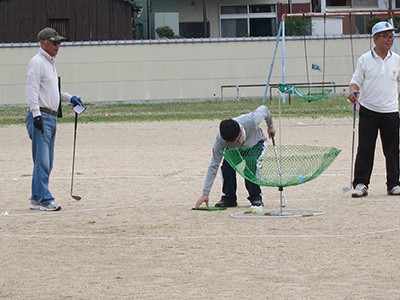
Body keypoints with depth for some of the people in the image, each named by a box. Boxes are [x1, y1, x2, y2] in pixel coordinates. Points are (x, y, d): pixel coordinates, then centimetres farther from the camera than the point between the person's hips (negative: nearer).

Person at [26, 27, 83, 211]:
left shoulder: (50, 63, 20)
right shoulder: (37, 62, -9)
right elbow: (32, 90, -18)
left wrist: (69, 98, 23)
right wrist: (36, 114, -26)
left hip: (51, 118, 10)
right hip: (40, 116, -10)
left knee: (46, 162, 10)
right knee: (42, 161, -11)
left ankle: (36, 199, 15)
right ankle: (44, 199, -12)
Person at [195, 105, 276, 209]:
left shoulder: (251, 121, -42)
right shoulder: (220, 139, -36)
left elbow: (264, 109, -18)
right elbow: (213, 167, -31)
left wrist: (270, 126, 2)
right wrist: (205, 194, -34)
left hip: (256, 143, -1)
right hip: (236, 150, 1)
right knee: (227, 166, -28)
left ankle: (256, 197, -9)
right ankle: (229, 198, -6)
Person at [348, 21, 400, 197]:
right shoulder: (365, 60, 0)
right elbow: (357, 80, 1)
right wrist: (353, 91, -19)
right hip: (368, 111, -2)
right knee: (365, 149, -2)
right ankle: (360, 184, 3)